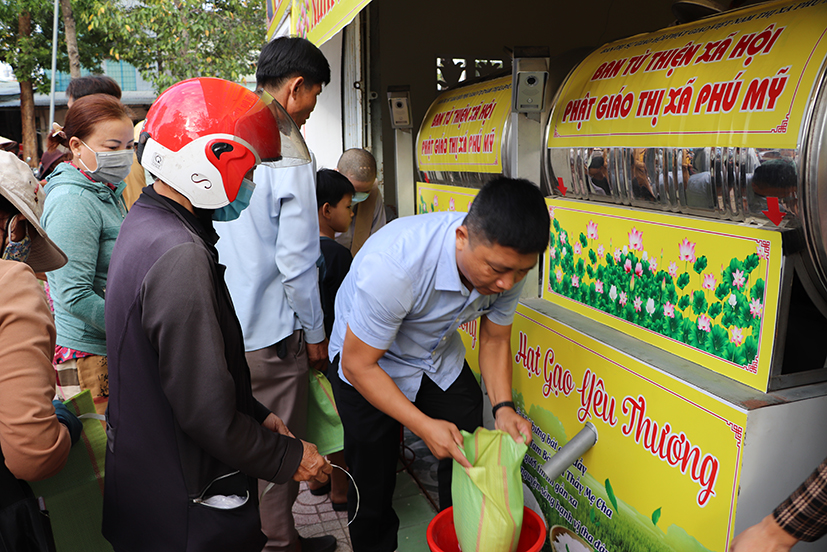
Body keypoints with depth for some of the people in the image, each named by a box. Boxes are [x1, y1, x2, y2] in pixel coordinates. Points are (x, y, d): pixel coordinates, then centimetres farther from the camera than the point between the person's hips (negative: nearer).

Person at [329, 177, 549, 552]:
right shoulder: (393, 265, -41)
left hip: (440, 356, 5)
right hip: (369, 363, -4)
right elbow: (357, 365, -28)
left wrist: (503, 407, -18)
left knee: (470, 459, 10)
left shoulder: (507, 259, -23)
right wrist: (424, 425, -31)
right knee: (373, 482, 4)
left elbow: (494, 339, -5)